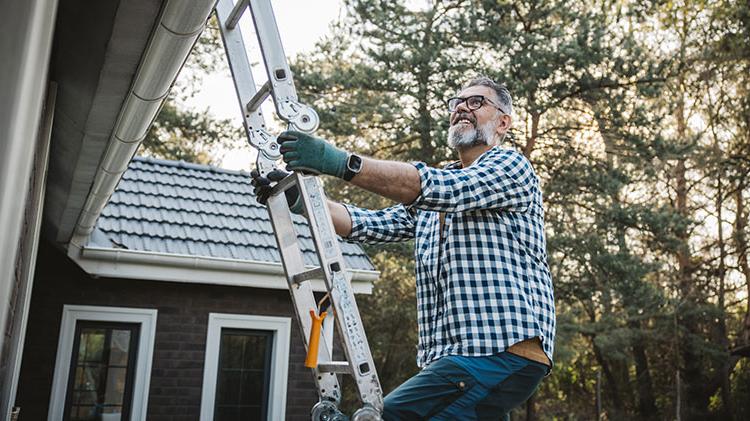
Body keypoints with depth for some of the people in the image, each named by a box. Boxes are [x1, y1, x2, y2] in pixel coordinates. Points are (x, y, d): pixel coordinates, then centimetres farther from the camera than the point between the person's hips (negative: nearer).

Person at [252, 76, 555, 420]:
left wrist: (342, 163, -28)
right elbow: (372, 224, 13)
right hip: (451, 354, 8)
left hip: (503, 350, -8)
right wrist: (298, 199, -2)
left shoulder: (512, 166, 1)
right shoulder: (429, 200, 25)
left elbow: (437, 187, -18)